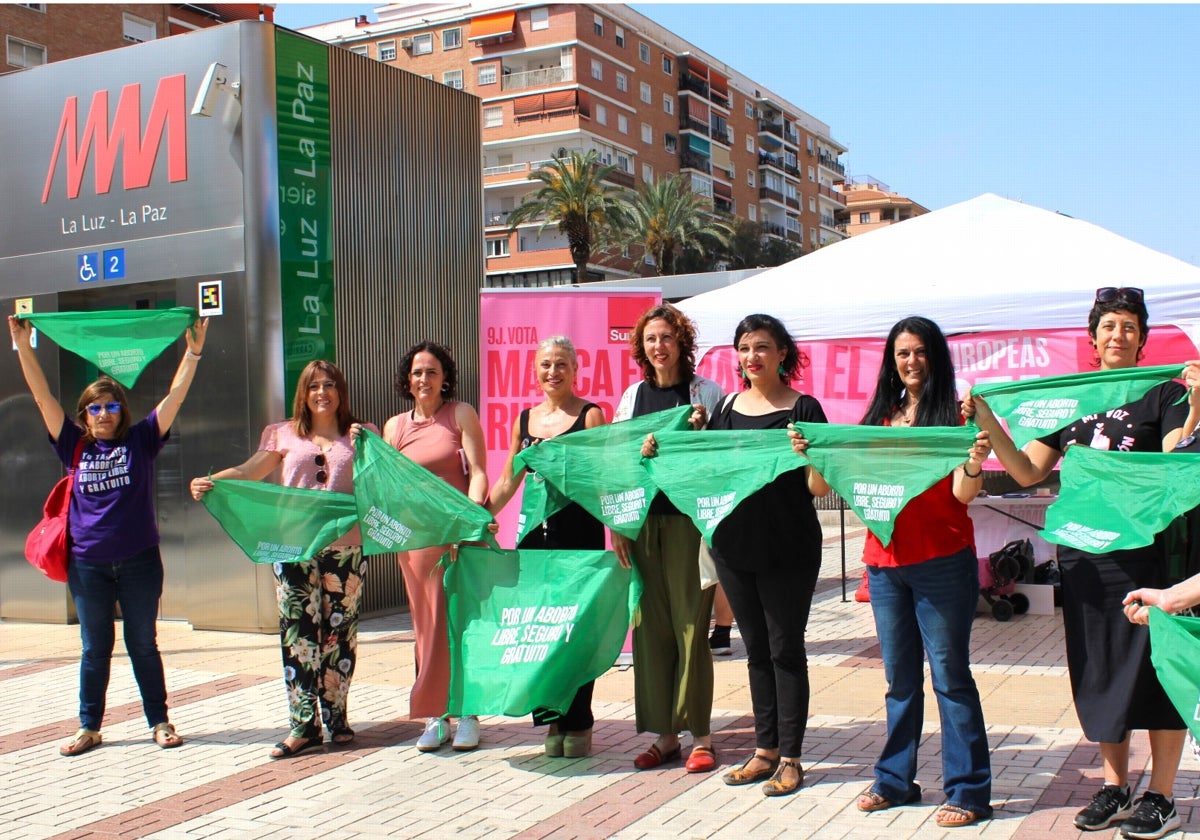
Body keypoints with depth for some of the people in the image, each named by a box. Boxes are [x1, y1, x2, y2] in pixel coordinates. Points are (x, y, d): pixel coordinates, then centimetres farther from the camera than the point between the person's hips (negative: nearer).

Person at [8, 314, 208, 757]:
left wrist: (193, 353, -13)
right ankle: (89, 727, 21)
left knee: (144, 645, 9)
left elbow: (174, 397, -6)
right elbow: (43, 397, 0)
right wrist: (23, 347, -5)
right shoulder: (75, 446, 3)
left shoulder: (140, 441, 0)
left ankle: (160, 721, 19)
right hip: (88, 564, 1)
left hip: (139, 561, -1)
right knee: (94, 649, 11)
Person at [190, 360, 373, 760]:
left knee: (340, 632, 3)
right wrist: (209, 481, -13)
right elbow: (250, 470, 3)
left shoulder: (359, 436, 12)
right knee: (298, 632, -4)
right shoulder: (285, 435, 13)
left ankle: (335, 718, 14)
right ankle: (304, 724, 0)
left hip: (345, 547, 0)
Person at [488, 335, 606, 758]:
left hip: (580, 533, -5)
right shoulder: (525, 420, 13)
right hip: (536, 532, 5)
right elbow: (508, 481, 18)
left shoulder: (590, 415, -1)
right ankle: (554, 720, 17)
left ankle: (578, 723, 12)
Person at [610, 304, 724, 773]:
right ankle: (664, 734, 16)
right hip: (642, 521, 4)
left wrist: (700, 431, -18)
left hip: (688, 519, -4)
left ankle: (700, 736, 9)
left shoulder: (705, 392, 0)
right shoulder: (634, 395, 11)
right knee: (650, 626, 6)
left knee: (690, 625, -2)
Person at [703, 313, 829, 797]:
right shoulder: (727, 407, 8)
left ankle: (790, 758, 13)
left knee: (786, 650, 3)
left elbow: (820, 488, -9)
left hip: (788, 548, -5)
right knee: (756, 650, 13)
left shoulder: (803, 409, -5)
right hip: (734, 545, 5)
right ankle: (765, 750, 24)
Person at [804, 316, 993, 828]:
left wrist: (974, 464, -30)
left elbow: (963, 494, -10)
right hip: (885, 560, 5)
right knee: (899, 677, 14)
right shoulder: (880, 415, 11)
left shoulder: (954, 412, -2)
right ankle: (895, 780, 25)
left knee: (950, 675, -1)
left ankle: (968, 791, 9)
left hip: (941, 562, -5)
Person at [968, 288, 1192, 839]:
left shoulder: (1162, 393, 1)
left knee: (1155, 668, 1)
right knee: (1099, 668, 11)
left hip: (1144, 547, -4)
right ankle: (1115, 787, 25)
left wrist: (1194, 413, -27)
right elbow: (1028, 473, 7)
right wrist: (989, 425, -3)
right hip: (1081, 551, 4)